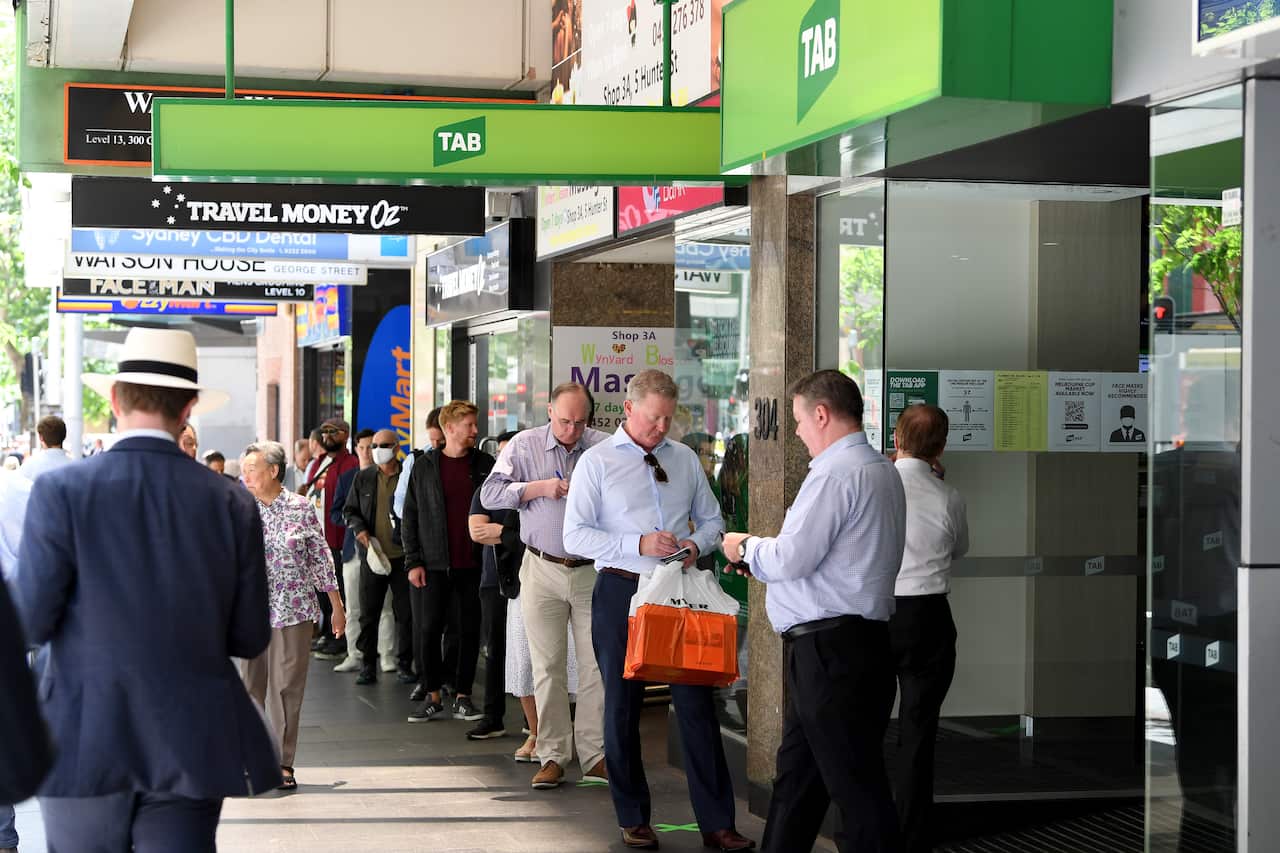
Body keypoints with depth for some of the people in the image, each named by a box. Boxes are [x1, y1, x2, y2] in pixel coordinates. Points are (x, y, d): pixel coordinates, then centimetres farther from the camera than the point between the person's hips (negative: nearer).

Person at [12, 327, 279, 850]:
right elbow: (250, 639, 3)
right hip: (190, 749, 1)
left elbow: (29, 624, -9)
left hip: (85, 748, -1)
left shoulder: (61, 492, -8)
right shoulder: (232, 505, -1)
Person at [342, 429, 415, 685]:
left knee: (406, 613, 4)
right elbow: (349, 510, 14)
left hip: (402, 556, -2)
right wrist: (358, 529, -5)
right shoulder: (363, 478, 9)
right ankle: (367, 665, 13)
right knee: (368, 613, 5)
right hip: (371, 556, 2)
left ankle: (405, 664, 14)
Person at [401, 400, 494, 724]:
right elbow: (410, 517, 5)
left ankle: (463, 698, 14)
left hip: (473, 564, 1)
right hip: (433, 565, -1)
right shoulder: (424, 467, 4)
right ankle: (433, 698, 10)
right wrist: (413, 561, -3)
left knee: (470, 632, 4)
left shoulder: (485, 464, 6)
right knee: (427, 630, -1)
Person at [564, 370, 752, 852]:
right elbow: (575, 536, -8)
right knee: (622, 707, 7)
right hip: (623, 592, -2)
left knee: (696, 702, -1)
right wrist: (640, 545, -19)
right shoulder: (597, 462, -2)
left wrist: (697, 544, -6)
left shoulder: (685, 459, 10)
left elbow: (711, 519, 18)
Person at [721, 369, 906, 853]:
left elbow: (791, 559, -18)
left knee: (856, 786, -5)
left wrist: (747, 547, 1)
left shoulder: (835, 473, -16)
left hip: (829, 647, -10)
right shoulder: (882, 470, 16)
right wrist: (762, 557, 17)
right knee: (796, 776, 18)